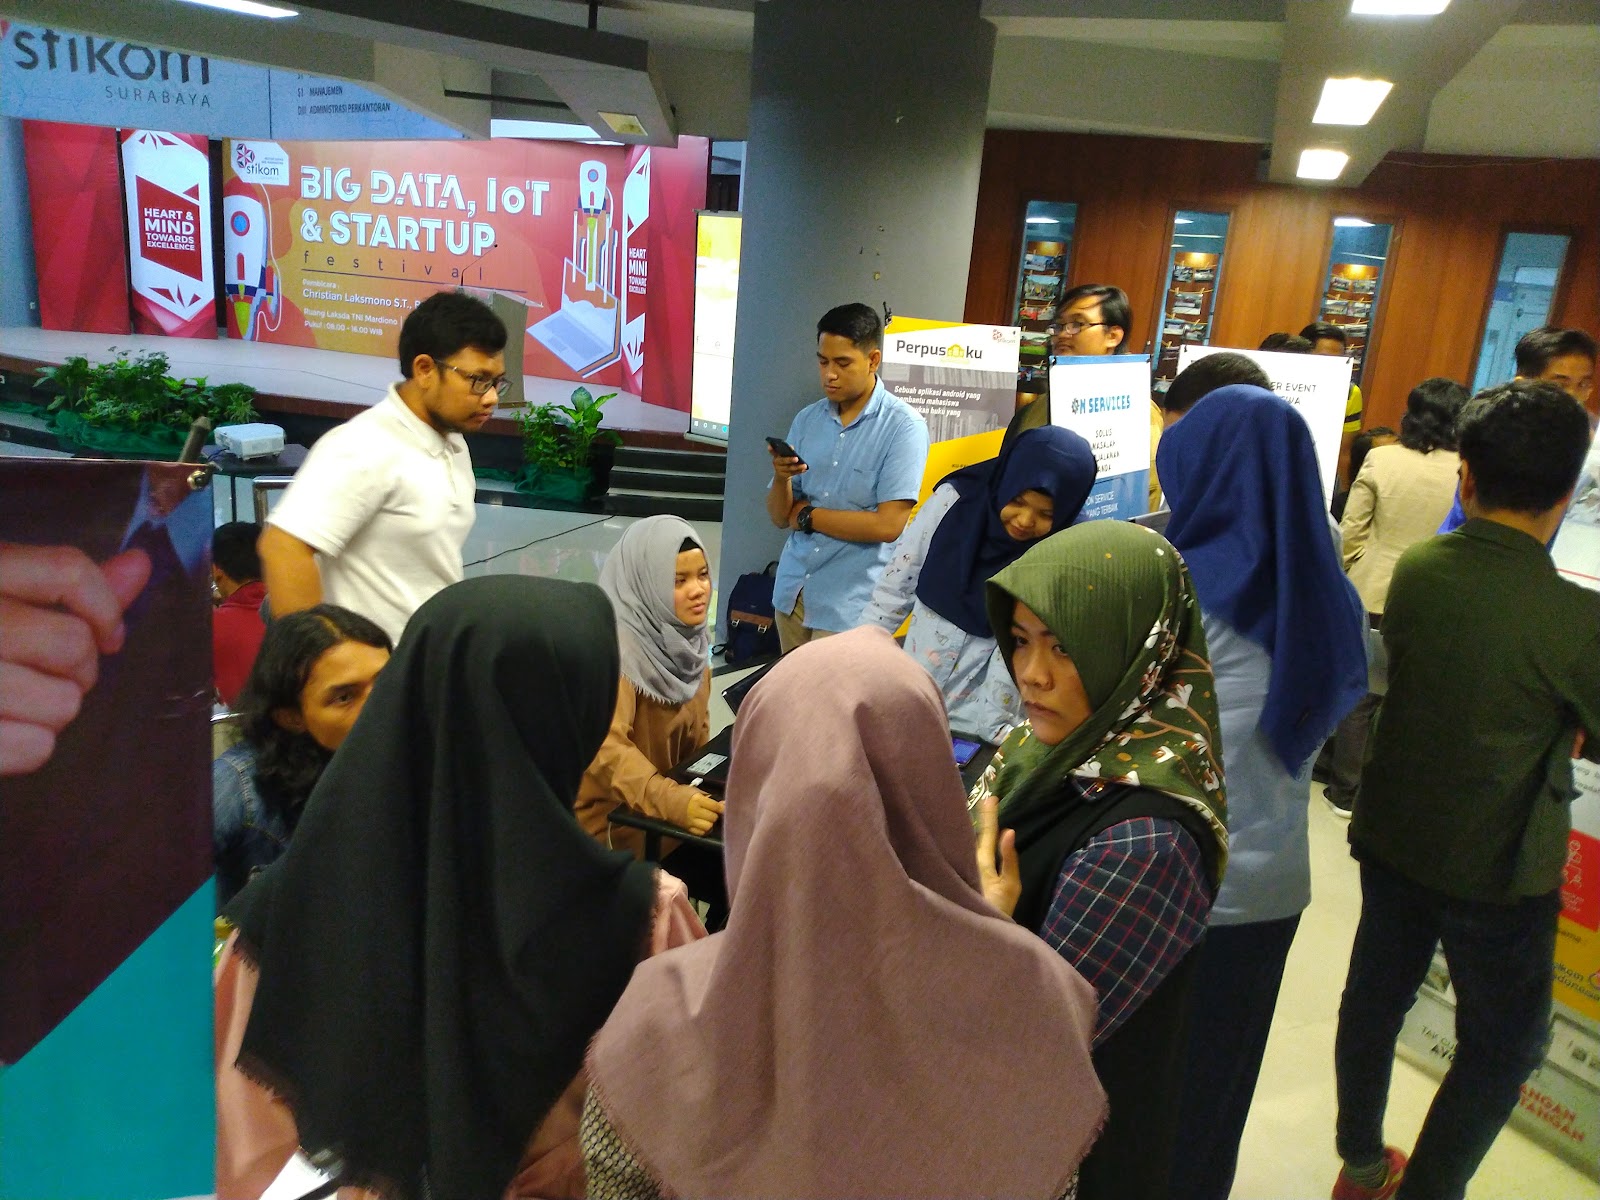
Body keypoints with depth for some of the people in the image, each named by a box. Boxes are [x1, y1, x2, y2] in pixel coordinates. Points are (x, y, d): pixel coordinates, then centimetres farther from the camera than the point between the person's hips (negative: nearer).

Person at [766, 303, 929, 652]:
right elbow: (780, 517, 6)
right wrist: (781, 477, -15)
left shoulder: (903, 426, -11)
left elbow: (888, 525, -18)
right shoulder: (807, 420, 4)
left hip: (849, 606, -5)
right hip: (792, 592, 5)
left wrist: (808, 516, -7)